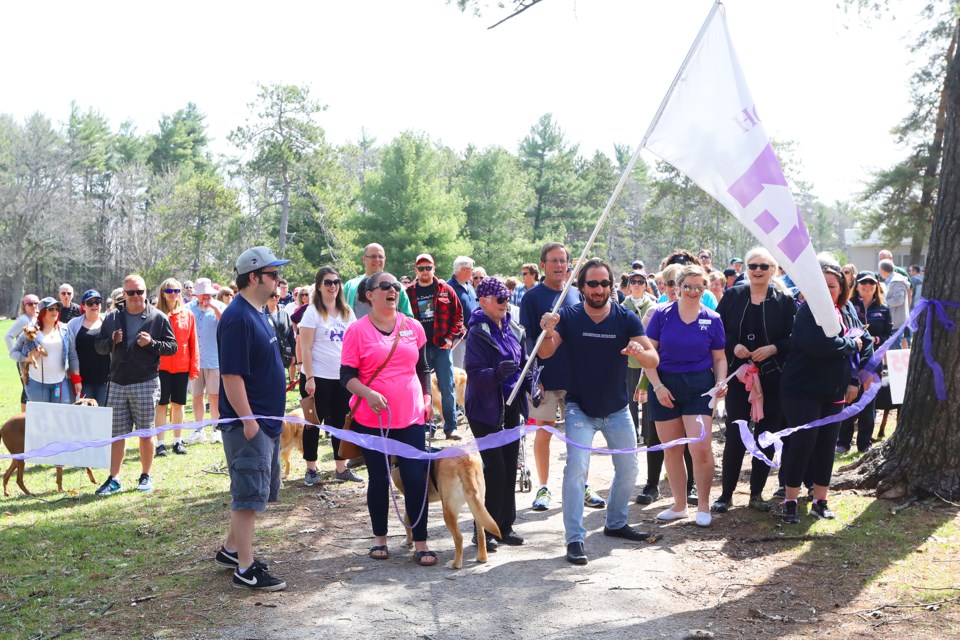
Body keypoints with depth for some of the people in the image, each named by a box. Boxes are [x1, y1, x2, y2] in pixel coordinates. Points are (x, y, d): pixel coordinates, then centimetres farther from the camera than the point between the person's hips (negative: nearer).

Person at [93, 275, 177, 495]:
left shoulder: (158, 318, 0)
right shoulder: (112, 318, 9)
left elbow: (172, 346, 0)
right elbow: (99, 346, 12)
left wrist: (151, 343, -17)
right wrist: (111, 341, -9)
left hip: (146, 384, -3)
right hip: (117, 384, 3)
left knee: (146, 433, 5)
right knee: (116, 433, 5)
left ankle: (145, 476, 18)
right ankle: (114, 479, 13)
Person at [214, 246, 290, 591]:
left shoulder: (257, 313, 13)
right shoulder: (237, 318, -18)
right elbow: (231, 374, -22)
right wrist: (247, 419, -23)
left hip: (267, 421, 10)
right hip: (249, 423, -10)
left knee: (257, 491, 18)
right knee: (250, 493, -5)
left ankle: (231, 549, 32)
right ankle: (246, 569, 3)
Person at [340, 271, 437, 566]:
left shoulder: (413, 328, 6)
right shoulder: (357, 330, -4)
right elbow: (347, 375, -6)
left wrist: (428, 398, 10)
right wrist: (368, 394, -21)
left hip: (411, 417, 2)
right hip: (372, 419, -2)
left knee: (416, 478, -1)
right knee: (379, 478, 9)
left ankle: (420, 544, 8)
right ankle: (379, 538, 26)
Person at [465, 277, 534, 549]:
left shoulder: (514, 330, 8)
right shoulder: (478, 333, -13)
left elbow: (523, 363, 19)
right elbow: (474, 374, -20)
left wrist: (529, 380, 0)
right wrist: (497, 374, -38)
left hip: (510, 406, 7)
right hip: (485, 408, -7)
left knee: (510, 466, 10)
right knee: (495, 467, -8)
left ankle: (505, 526, 21)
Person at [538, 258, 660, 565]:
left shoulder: (626, 318, -10)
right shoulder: (569, 316, -11)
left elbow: (654, 359, -16)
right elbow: (545, 353, -17)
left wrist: (639, 352, -39)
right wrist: (548, 332, -39)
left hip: (617, 409, 3)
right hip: (579, 409, -3)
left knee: (628, 470, 13)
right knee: (576, 467, -16)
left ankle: (615, 523, 35)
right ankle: (574, 539, -9)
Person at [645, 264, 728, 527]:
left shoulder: (712, 319, 2)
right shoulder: (662, 314, -1)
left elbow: (719, 358, 10)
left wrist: (721, 382, -8)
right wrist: (657, 385, -9)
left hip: (699, 387, -1)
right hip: (665, 387, 1)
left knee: (700, 448, -12)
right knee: (671, 449, 8)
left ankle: (703, 505, 8)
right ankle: (679, 505, 24)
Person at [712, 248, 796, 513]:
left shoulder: (785, 301, 1)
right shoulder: (732, 296, 3)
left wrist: (773, 348, -16)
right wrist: (733, 345, -12)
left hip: (772, 378, 0)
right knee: (734, 434, -2)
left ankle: (756, 493, 19)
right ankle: (726, 493, 8)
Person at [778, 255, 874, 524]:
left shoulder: (847, 310, 7)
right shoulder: (808, 311, -13)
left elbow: (866, 343, 9)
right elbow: (820, 344, -29)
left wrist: (855, 379, 0)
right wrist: (852, 343, -14)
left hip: (834, 391, 7)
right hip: (803, 388, -6)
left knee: (827, 444, 9)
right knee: (803, 440, -10)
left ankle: (820, 501, 20)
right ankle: (790, 502, 0)